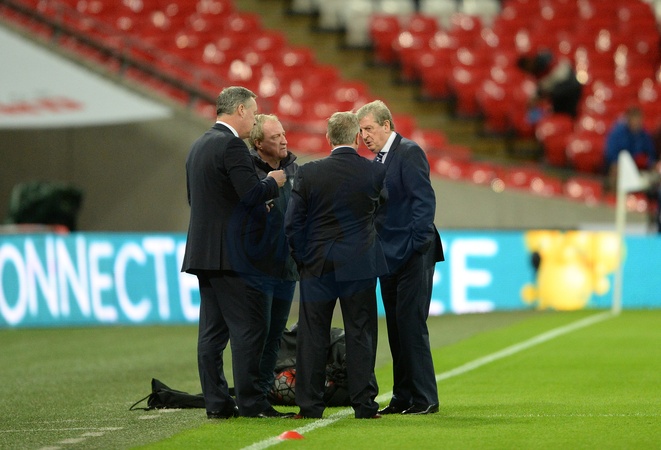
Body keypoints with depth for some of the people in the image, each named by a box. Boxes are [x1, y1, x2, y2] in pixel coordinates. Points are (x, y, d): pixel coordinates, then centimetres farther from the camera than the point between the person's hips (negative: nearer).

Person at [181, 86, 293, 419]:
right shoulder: (231, 145, -13)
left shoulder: (198, 146, 16)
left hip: (203, 252, 9)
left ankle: (216, 402, 8)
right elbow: (252, 193, -21)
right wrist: (273, 182, 0)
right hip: (233, 253, -9)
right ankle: (250, 402, -7)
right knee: (248, 328, -6)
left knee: (212, 330, 8)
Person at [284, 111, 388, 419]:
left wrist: (302, 259, 8)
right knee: (360, 333, 5)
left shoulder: (308, 173, -6)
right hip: (360, 265, 0)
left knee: (313, 336, 5)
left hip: (318, 266, 0)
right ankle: (364, 404, 5)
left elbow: (292, 223, -4)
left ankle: (310, 405, 5)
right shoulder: (374, 173, -5)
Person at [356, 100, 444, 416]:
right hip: (390, 257, 9)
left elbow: (424, 200, -15)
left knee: (411, 325, -10)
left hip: (413, 257, -9)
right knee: (396, 327, 8)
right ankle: (403, 398, 12)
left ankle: (425, 398, -7)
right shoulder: (377, 161, 17)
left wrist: (416, 244, -19)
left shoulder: (409, 153, -9)